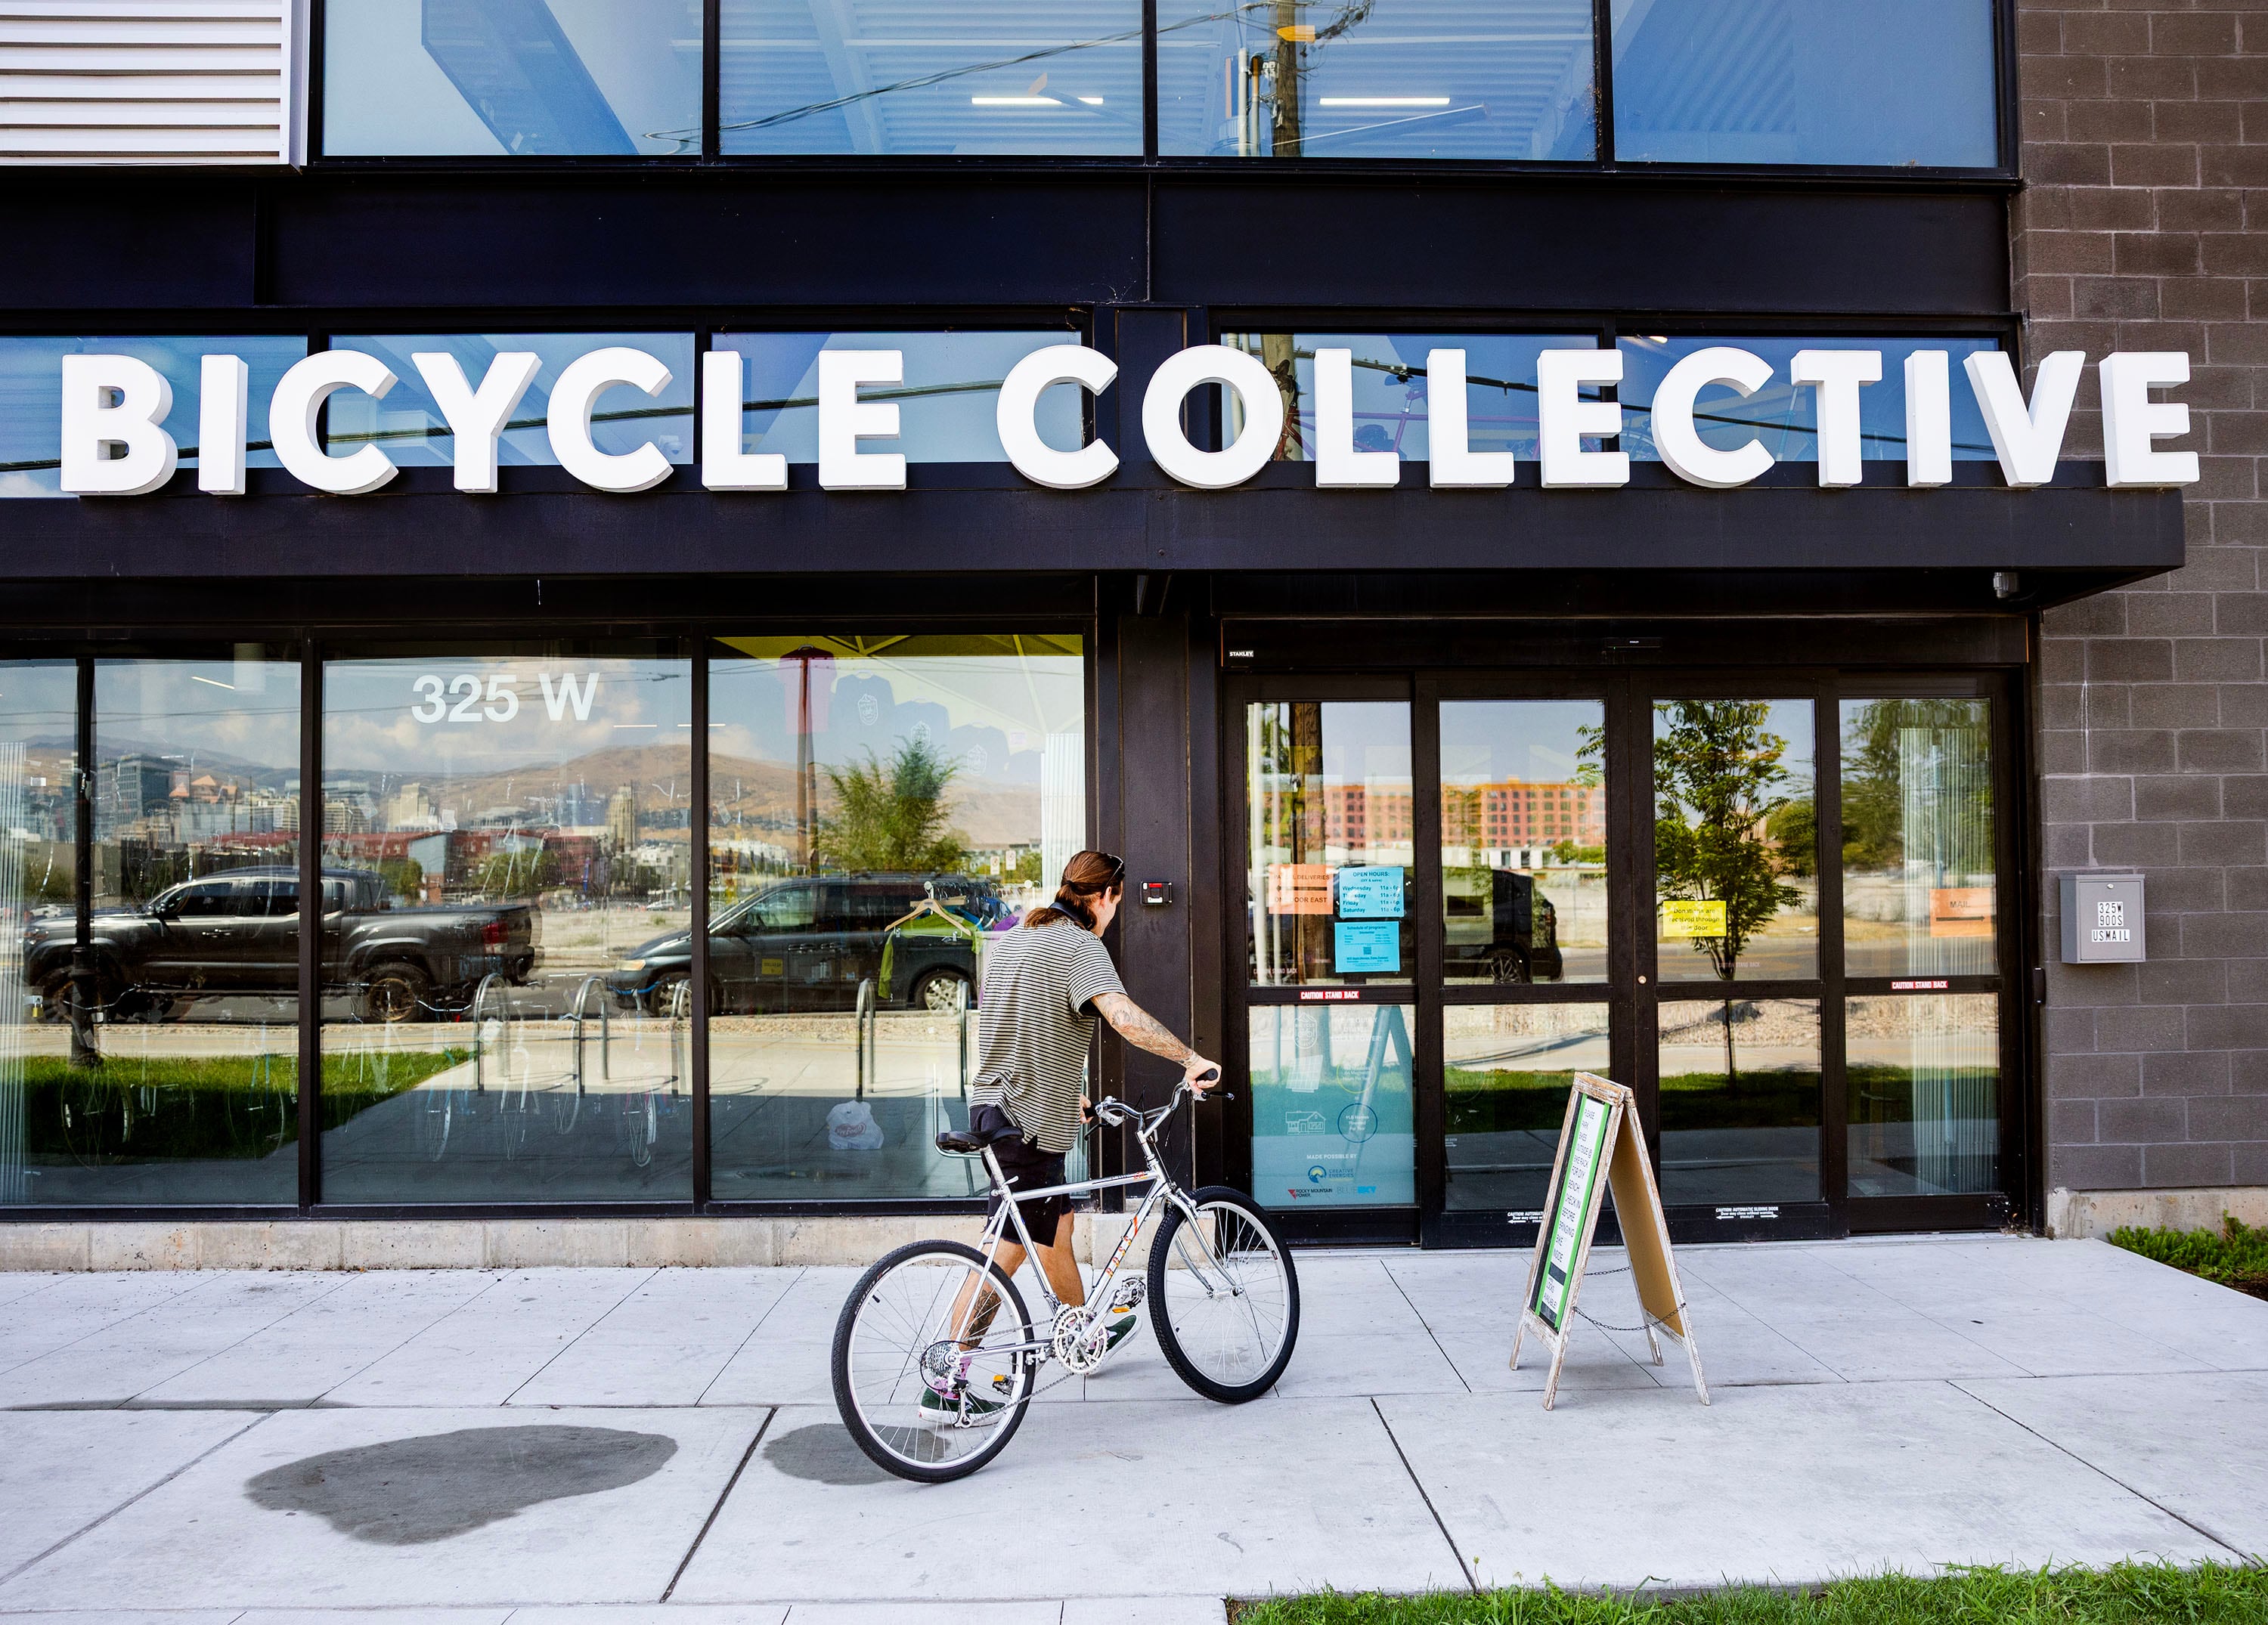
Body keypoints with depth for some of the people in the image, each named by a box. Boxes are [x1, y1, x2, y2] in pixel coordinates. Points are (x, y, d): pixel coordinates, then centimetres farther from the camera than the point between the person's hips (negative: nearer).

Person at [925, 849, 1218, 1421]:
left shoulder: (1008, 940, 14)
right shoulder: (1079, 946, -14)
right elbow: (1125, 1017, -30)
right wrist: (1191, 1059, -20)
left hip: (995, 1105, 9)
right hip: (1027, 1122, -9)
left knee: (1057, 1229, 24)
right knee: (1009, 1254, -1)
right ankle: (946, 1387, 3)